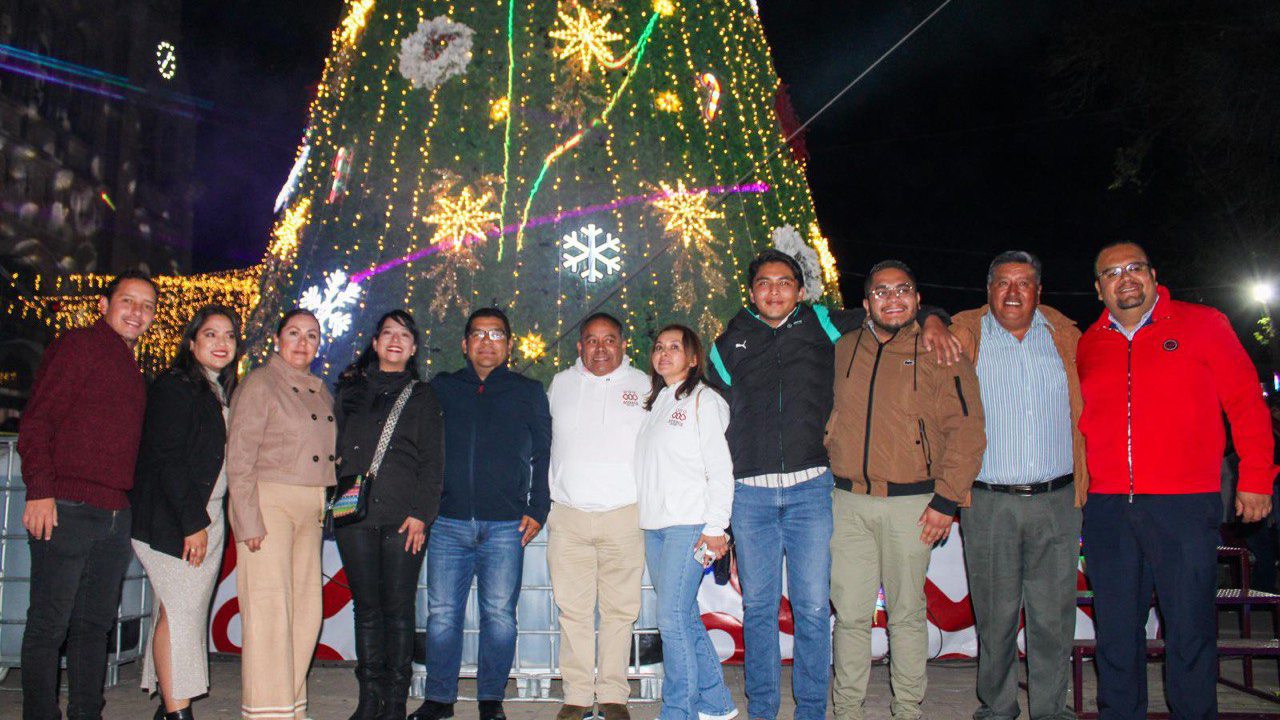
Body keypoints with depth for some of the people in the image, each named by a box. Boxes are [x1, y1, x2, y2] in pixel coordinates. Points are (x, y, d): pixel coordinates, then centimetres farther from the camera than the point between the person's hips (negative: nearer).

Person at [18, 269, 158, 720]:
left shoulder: (130, 368, 21)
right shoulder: (78, 346, -2)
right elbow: (37, 421, -9)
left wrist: (126, 500, 12)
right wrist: (40, 490, -17)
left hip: (115, 514, 8)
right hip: (66, 508, -7)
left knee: (96, 624, 11)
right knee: (49, 624, -1)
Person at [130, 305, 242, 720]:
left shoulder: (222, 393, 17)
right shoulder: (175, 386, -7)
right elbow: (167, 457, -14)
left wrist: (206, 521, 10)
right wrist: (192, 522, -17)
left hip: (208, 518, 8)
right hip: (171, 518, -7)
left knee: (191, 611, 7)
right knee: (180, 610, -10)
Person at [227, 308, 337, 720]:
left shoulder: (321, 392, 16)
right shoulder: (260, 383, -3)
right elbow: (239, 457, -9)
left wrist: (324, 508, 11)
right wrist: (249, 519, -16)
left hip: (310, 509, 7)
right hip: (268, 502, -7)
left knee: (306, 610, 7)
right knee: (269, 609, -8)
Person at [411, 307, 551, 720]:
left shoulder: (529, 392, 9)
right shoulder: (441, 388, 12)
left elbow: (544, 455, 9)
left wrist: (538, 510, 1)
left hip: (505, 526, -1)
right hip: (448, 523, 1)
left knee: (499, 613, 1)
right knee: (442, 613, 3)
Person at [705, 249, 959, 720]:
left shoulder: (822, 326, 7)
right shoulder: (729, 345, 10)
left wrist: (932, 321, -4)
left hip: (810, 490, -1)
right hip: (750, 493, 1)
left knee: (813, 607, 1)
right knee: (758, 606, 8)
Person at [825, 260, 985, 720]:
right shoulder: (843, 350, 10)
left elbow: (965, 431, -6)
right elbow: (830, 418, 19)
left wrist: (946, 500, -11)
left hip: (911, 504, -2)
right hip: (848, 501, 3)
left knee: (907, 612, 8)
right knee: (850, 612, 6)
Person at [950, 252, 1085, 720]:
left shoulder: (1064, 335, 10)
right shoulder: (964, 335, 3)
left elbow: (1085, 411, 17)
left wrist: (1082, 484, 11)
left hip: (1057, 502, 2)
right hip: (989, 503, -1)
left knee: (1053, 616, 6)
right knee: (996, 616, 6)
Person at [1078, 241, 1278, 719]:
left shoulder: (1202, 325, 5)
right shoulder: (1087, 345, 12)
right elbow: (1079, 422, 21)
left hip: (1185, 504, -3)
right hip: (1107, 507, 3)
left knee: (1190, 628, 2)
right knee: (1115, 630, 9)